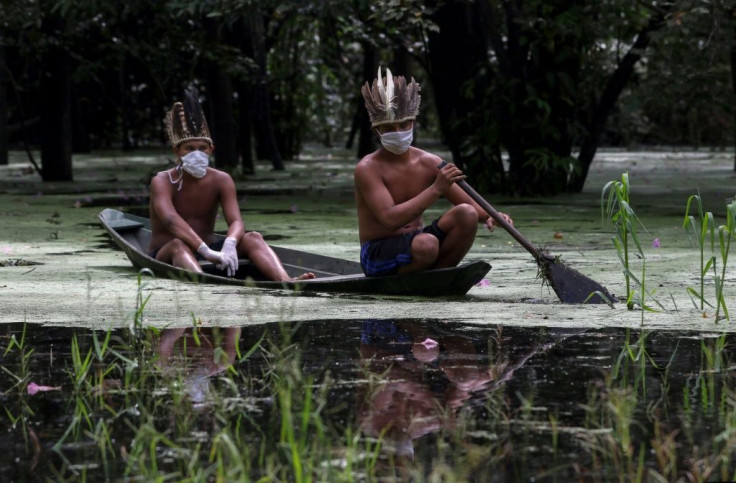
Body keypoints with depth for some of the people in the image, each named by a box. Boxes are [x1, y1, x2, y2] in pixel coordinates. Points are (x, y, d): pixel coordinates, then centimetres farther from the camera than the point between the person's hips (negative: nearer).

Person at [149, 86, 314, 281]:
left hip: (206, 251, 4)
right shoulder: (163, 182, -11)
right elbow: (170, 220, -31)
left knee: (253, 238, -19)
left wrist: (230, 244, -40)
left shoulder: (221, 181, 1)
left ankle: (286, 282, -47)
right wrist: (206, 251, -46)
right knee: (179, 245, -38)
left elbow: (236, 222, -14)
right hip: (165, 256, -4)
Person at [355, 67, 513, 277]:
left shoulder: (428, 163, 4)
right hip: (378, 255, -6)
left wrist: (490, 217, -20)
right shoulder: (368, 169, -14)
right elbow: (390, 219, -28)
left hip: (415, 241, 6)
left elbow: (470, 205, 4)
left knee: (466, 214, -17)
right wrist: (436, 189, -32)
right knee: (427, 244, -37)